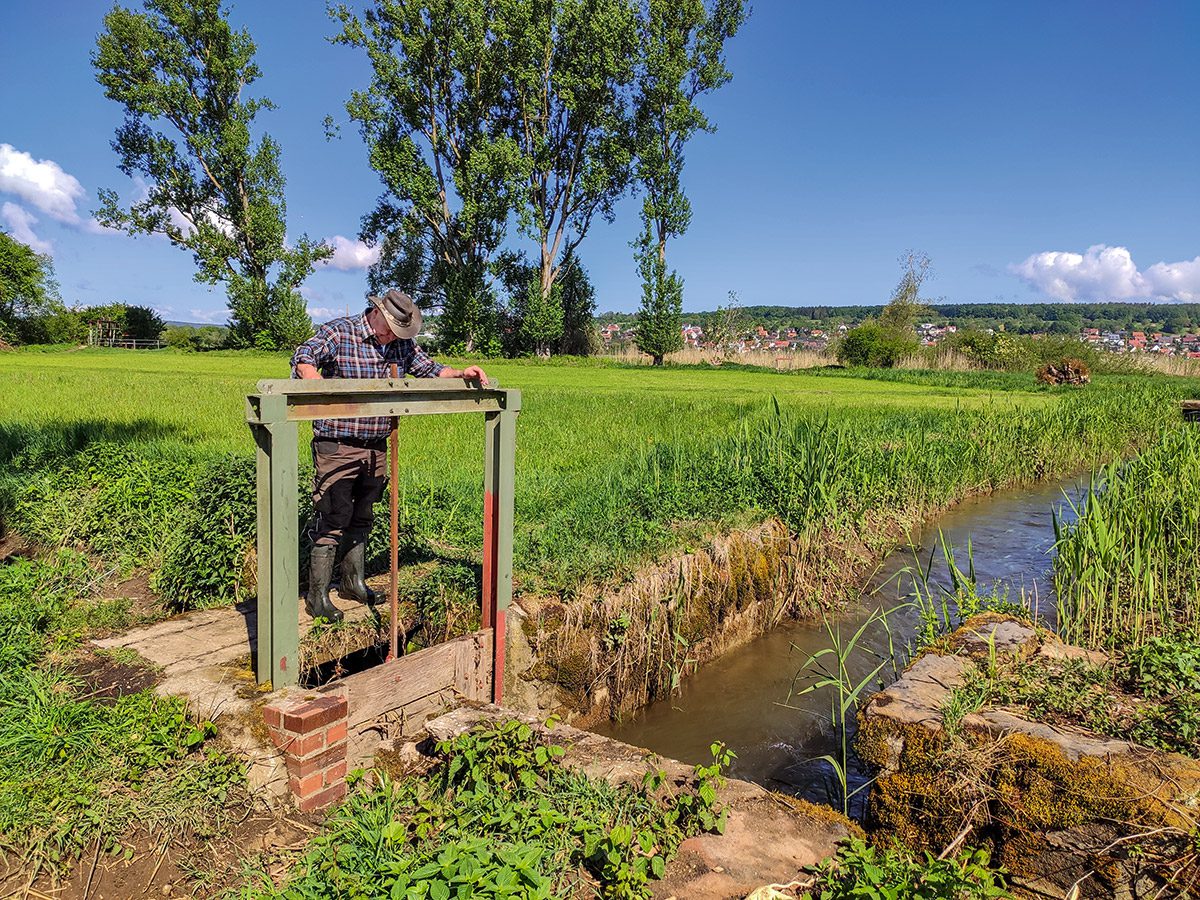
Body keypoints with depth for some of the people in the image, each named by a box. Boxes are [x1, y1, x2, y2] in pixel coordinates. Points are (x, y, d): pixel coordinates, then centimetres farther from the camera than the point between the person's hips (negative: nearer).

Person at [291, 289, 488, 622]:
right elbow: (303, 358, -23)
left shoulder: (402, 345, 9)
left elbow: (429, 369, 20)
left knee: (361, 519, 18)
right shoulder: (338, 332, -10)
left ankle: (353, 582, 35)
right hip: (337, 447, -6)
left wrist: (462, 373, 3)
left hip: (376, 449, 7)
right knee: (333, 520, -5)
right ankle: (317, 596, 8)